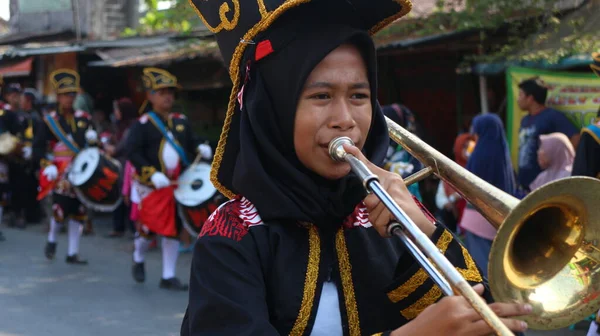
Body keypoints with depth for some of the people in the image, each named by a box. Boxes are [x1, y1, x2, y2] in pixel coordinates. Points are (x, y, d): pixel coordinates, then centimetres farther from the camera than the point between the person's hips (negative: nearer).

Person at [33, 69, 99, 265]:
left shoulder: (84, 118, 9)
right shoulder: (49, 121, -2)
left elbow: (92, 141, 17)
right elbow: (38, 147, -5)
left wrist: (93, 138, -7)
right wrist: (47, 165, -20)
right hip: (61, 175, -4)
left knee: (78, 213, 5)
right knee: (60, 212, -9)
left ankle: (72, 254, 14)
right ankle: (51, 241, 22)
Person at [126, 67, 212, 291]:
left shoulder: (181, 122, 9)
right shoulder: (143, 124, -8)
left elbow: (191, 142, 16)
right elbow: (133, 153, -15)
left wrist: (201, 149, -8)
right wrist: (153, 174, -25)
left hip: (177, 185, 5)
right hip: (151, 186, -5)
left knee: (173, 230, 7)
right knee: (149, 228, 1)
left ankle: (168, 277, 16)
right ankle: (138, 259, 33)